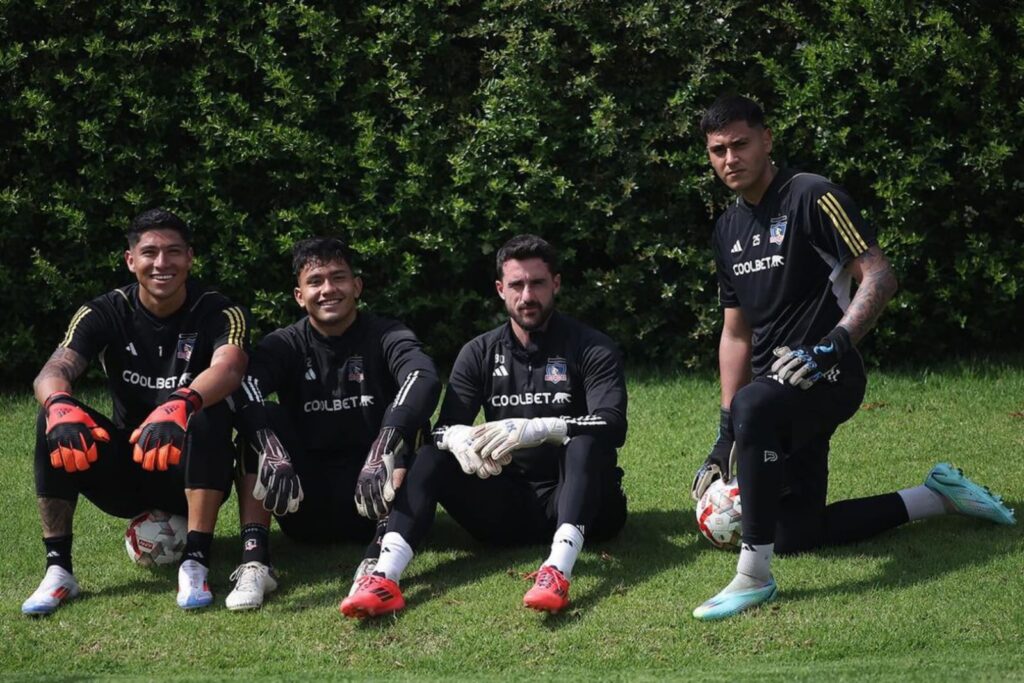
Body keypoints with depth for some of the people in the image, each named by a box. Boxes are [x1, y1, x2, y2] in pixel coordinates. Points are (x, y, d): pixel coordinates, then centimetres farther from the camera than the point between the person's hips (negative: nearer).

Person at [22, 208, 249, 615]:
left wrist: (180, 405, -54)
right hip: (124, 474, 2)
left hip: (188, 474, -2)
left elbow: (229, 367, -32)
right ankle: (58, 569, -21)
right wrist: (60, 407, -45)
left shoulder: (218, 314, -10)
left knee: (211, 415, -32)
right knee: (55, 422, -23)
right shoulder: (105, 314, -3)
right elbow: (53, 372, -19)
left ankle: (196, 564, -32)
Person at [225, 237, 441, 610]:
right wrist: (272, 454, -41)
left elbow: (424, 379, -26)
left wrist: (382, 453, -43)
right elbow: (241, 387, -21)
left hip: (373, 504, -1)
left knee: (410, 423, -24)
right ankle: (254, 561, -31)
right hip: (306, 510, 1)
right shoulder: (286, 345, 3)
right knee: (258, 422, -19)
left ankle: (380, 556, -36)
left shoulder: (386, 337, -1)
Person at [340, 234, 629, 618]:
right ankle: (385, 576, -39)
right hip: (509, 504, 3)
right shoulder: (481, 354, 8)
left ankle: (558, 569, -54)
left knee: (588, 438, -32)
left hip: (577, 501, -3)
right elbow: (444, 427, -2)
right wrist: (458, 438, -29)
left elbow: (613, 425, -20)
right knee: (432, 456, -17)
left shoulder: (591, 349, -4)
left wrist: (535, 429, -36)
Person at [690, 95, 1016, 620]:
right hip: (781, 390, 9)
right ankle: (936, 497, 25)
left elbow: (879, 276, -15)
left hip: (828, 377, -9)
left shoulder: (811, 197, -10)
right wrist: (724, 438, 12)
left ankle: (753, 575, -34)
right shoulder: (728, 230, 13)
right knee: (794, 534, 8)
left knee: (754, 406, -40)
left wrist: (833, 345, -30)